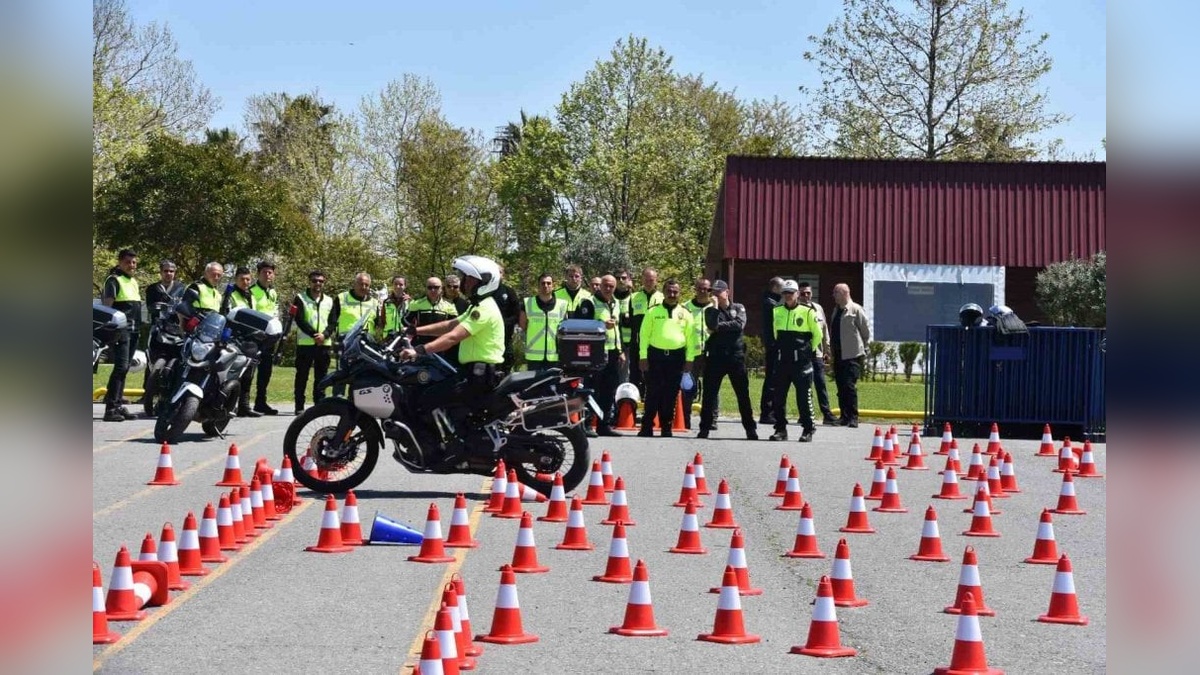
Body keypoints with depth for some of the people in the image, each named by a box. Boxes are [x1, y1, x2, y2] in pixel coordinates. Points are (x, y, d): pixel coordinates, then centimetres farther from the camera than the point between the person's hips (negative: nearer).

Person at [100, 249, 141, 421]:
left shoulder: (133, 281, 21)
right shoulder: (113, 280, -6)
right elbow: (106, 305, -14)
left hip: (133, 331, 9)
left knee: (124, 368, 10)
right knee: (121, 367, -15)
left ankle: (118, 405, 15)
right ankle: (110, 408, -17)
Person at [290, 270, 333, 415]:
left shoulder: (329, 301, 15)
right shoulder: (300, 298, 3)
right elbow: (299, 321, -7)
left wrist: (324, 335, -13)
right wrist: (314, 335, -17)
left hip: (324, 344, 3)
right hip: (305, 343, -3)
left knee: (321, 377, 5)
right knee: (302, 376, -1)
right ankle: (299, 406, 2)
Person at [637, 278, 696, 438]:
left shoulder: (685, 314, 8)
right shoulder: (653, 312, 4)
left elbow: (690, 338, 7)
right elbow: (644, 335, 2)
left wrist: (689, 359, 0)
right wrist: (643, 357, -5)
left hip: (676, 357, 1)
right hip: (655, 355, -1)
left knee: (671, 395, 5)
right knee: (653, 392, -2)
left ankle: (667, 428, 12)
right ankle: (647, 427, 4)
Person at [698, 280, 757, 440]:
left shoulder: (738, 308, 10)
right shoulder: (710, 310, 9)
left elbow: (739, 325, -10)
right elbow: (712, 325, -13)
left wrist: (719, 327, -9)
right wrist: (715, 306, -9)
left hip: (736, 356, 0)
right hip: (715, 356, 0)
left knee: (743, 393, 2)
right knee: (710, 393, 1)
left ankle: (750, 429, 8)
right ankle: (705, 428, 6)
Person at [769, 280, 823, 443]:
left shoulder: (807, 312, -4)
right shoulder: (777, 312, 8)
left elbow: (817, 335, 4)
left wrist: (809, 351, 7)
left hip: (801, 361, -4)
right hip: (782, 360, 4)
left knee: (804, 397, -1)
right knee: (778, 396, 4)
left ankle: (808, 430, 7)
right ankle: (780, 429, 12)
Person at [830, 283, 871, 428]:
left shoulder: (856, 310, -6)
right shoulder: (837, 311, 17)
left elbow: (866, 331, -4)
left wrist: (864, 348, 1)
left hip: (852, 355, -8)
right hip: (838, 355, 8)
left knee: (849, 385, -13)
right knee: (841, 387, 8)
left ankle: (853, 418, -10)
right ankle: (844, 417, 13)